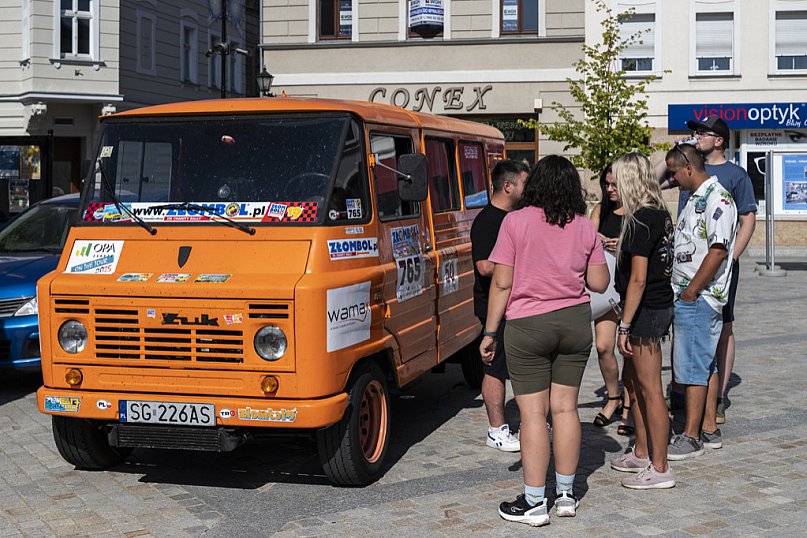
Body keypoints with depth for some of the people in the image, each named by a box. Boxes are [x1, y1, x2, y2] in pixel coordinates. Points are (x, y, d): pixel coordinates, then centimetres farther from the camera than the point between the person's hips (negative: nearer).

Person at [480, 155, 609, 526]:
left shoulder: (516, 221, -9)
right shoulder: (585, 227, 2)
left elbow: (501, 283, -10)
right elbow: (599, 284, 5)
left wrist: (490, 332, -3)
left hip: (528, 327, -4)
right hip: (576, 322, 4)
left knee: (532, 412, 0)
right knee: (565, 407, 12)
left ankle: (533, 502, 4)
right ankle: (566, 493, 20)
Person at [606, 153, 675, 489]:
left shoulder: (640, 221, -19)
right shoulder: (660, 215, 10)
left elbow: (638, 279, -21)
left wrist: (625, 326, -19)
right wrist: (623, 247, 25)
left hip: (646, 310, -10)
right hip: (660, 305, 10)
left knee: (649, 389, -3)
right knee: (633, 380, 20)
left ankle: (660, 469, 4)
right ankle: (641, 454, 32)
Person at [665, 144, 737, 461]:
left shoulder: (717, 199, -14)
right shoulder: (695, 199, 18)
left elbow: (718, 251, -22)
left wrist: (690, 292, -18)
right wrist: (679, 291, 16)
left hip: (698, 300, -10)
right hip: (685, 297, 10)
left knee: (693, 368, -6)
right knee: (702, 365, 13)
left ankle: (691, 438, -2)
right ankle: (701, 428, 19)